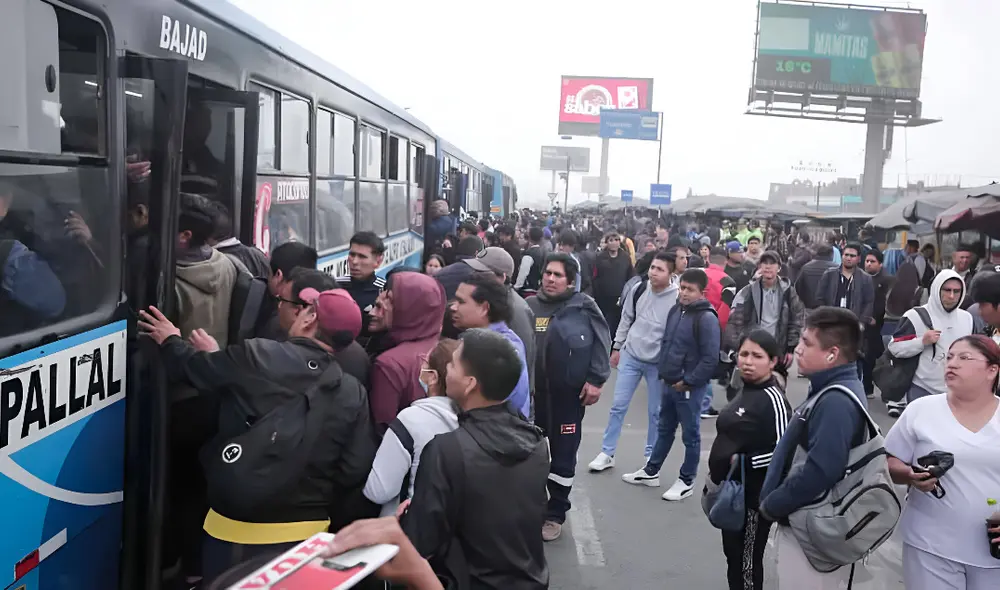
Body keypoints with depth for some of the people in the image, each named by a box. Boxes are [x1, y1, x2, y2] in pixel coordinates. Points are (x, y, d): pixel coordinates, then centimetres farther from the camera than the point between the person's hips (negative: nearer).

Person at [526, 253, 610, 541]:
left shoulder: (583, 306, -8)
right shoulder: (529, 306, 0)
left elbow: (601, 342, -5)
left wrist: (595, 380, -9)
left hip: (568, 395, -3)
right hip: (530, 392, 3)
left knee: (563, 456, 8)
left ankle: (555, 514, 25)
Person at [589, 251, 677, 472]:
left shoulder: (678, 299, -15)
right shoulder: (638, 289, -4)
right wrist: (617, 347, 12)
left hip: (658, 362, -3)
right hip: (631, 356, 3)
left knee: (655, 411, 11)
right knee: (618, 405, 6)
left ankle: (651, 455, 29)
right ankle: (607, 453, 16)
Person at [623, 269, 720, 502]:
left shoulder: (706, 318, -18)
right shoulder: (676, 310, 6)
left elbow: (710, 359, -20)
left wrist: (687, 382, -16)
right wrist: (664, 371, 10)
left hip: (690, 387, -7)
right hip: (669, 384, 7)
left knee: (690, 435, 7)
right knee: (664, 429, 19)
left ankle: (687, 481, 21)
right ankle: (651, 472, 32)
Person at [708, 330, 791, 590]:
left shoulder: (773, 399, -19)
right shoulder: (746, 389, 7)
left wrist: (741, 462, -22)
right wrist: (718, 472, 19)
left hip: (754, 495, -8)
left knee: (746, 561, 4)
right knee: (732, 553, 19)